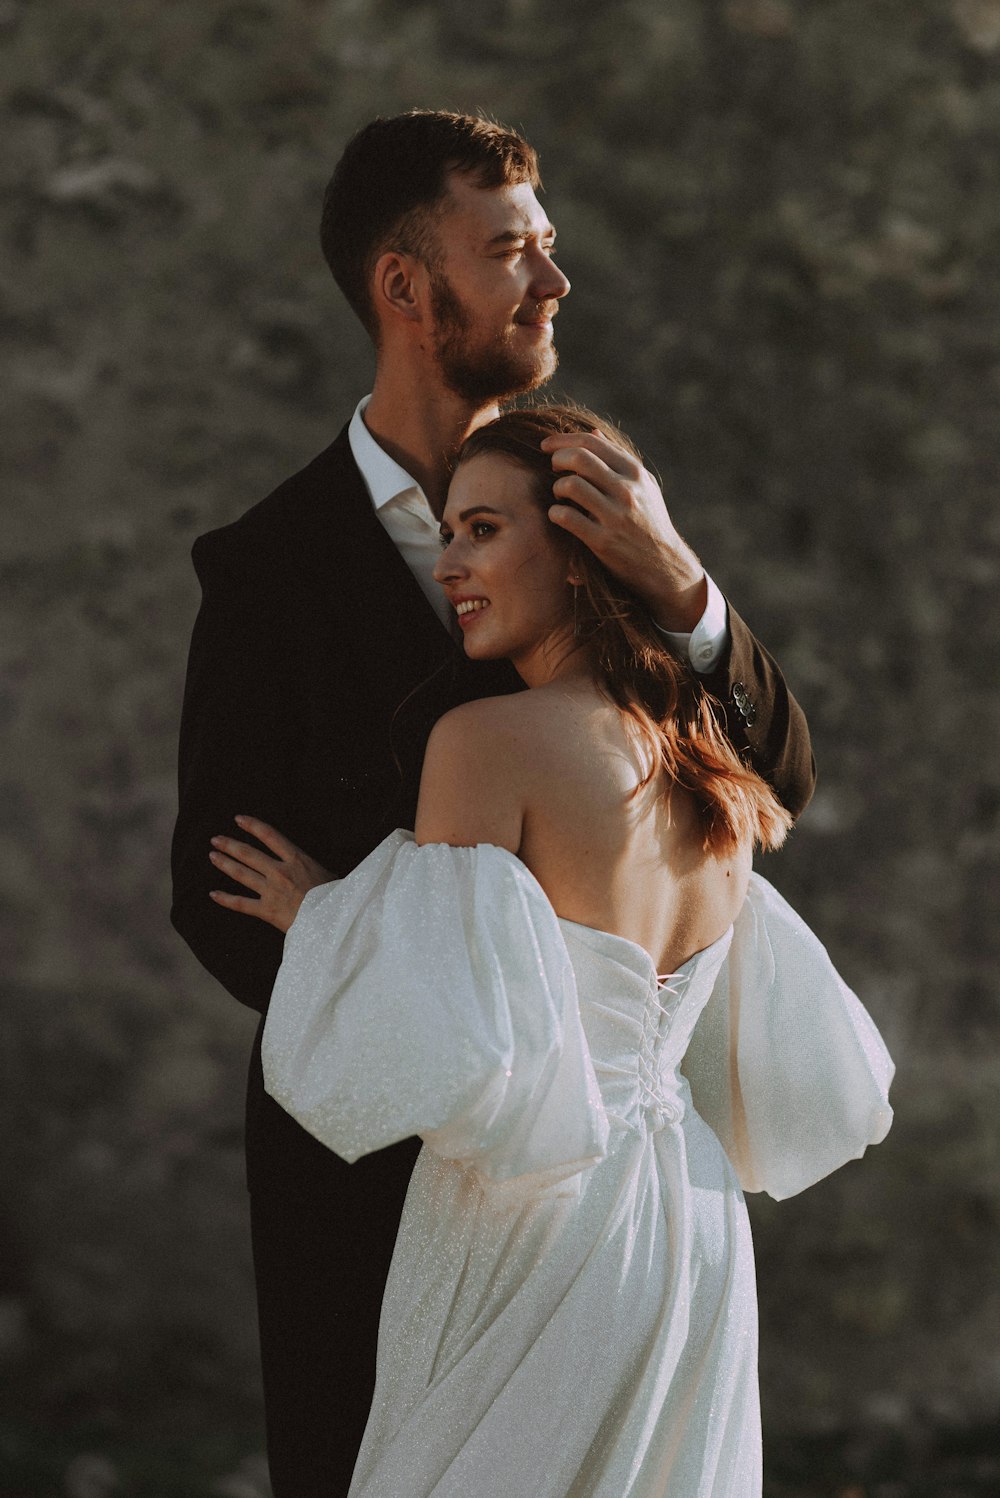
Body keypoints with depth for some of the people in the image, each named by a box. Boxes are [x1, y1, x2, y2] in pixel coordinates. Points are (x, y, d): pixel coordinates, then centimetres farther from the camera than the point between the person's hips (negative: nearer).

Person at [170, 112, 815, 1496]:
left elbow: (780, 779, -4)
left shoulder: (596, 511, 2)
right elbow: (220, 897, -7)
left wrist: (680, 590, -23)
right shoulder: (267, 566, -6)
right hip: (368, 1155, -2)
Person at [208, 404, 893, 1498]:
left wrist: (321, 920, -3)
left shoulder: (486, 742, -14)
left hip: (541, 1241, -7)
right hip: (696, 1235, 7)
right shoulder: (708, 772, 8)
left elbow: (449, 1055, -20)